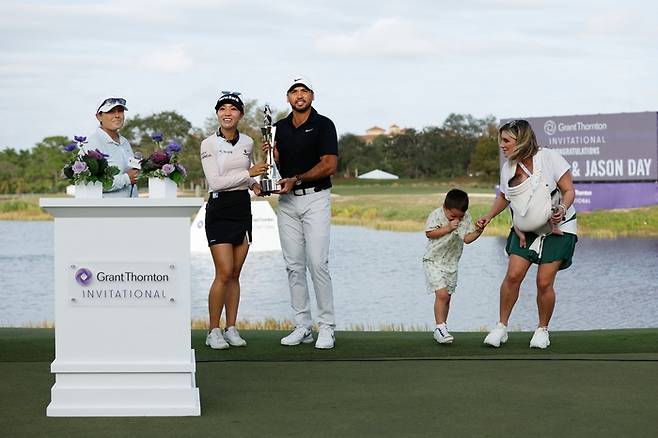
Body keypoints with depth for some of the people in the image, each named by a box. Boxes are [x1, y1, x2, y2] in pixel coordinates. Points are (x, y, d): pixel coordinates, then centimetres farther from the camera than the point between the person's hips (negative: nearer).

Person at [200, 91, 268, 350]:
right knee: (224, 273, -11)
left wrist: (254, 184, 5)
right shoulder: (209, 144, -6)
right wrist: (248, 174, -16)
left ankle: (231, 329, 12)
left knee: (235, 275, 6)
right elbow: (215, 181, -15)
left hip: (243, 208, 5)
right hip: (219, 209, -5)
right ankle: (214, 332, -2)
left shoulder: (247, 143, 9)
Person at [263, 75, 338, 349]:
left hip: (315, 198, -5)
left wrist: (296, 179, -15)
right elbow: (277, 165, 16)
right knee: (294, 266, 4)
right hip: (287, 201, 5)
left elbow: (329, 165, -10)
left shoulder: (323, 125, -3)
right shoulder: (279, 128, 13)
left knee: (318, 263, -11)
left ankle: (327, 327, -5)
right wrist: (269, 154, -5)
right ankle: (302, 327, 9)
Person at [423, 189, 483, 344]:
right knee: (441, 294, -17)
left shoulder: (465, 218, -4)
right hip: (433, 261, -5)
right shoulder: (436, 215, -13)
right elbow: (429, 233, -17)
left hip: (451, 263, 5)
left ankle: (440, 330, 18)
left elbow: (467, 238, -9)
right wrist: (448, 228, -22)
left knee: (447, 297, 9)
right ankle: (440, 327, -13)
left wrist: (478, 232, -26)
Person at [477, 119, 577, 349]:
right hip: (525, 230, 4)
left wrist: (562, 209, -30)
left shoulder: (550, 158, -14)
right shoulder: (508, 168, 2)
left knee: (544, 282, -8)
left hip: (557, 229, -4)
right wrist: (488, 217, 6)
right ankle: (502, 327, 4)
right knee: (513, 275, -10)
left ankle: (542, 330, 13)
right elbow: (504, 196, 20)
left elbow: (569, 191, -11)